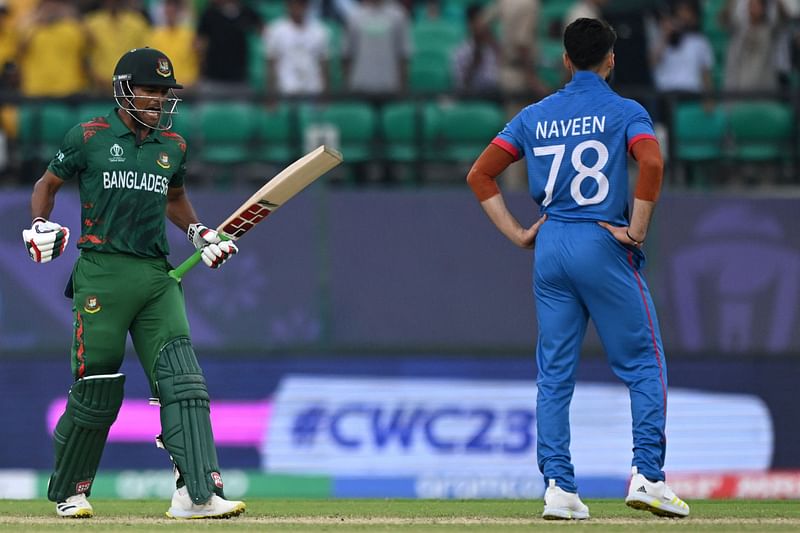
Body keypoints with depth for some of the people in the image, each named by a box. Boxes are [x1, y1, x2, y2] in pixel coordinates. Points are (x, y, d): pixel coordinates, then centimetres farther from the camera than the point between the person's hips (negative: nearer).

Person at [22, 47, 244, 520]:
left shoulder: (172, 146, 14)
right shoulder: (88, 138, 2)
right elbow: (47, 184, 13)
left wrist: (199, 232, 16)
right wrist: (40, 225, -4)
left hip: (158, 276, 4)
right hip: (102, 272, -4)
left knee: (182, 380, -11)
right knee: (98, 388, -2)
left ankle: (197, 494, -18)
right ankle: (69, 492, 18)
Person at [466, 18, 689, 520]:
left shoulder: (534, 116, 11)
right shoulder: (625, 112, -2)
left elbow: (480, 174, 10)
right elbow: (651, 162, -21)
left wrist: (517, 233, 10)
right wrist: (637, 230, -13)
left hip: (549, 248, 4)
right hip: (604, 247, -4)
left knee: (555, 374, 8)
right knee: (645, 363, 4)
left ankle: (558, 486, 2)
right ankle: (647, 475, -6)